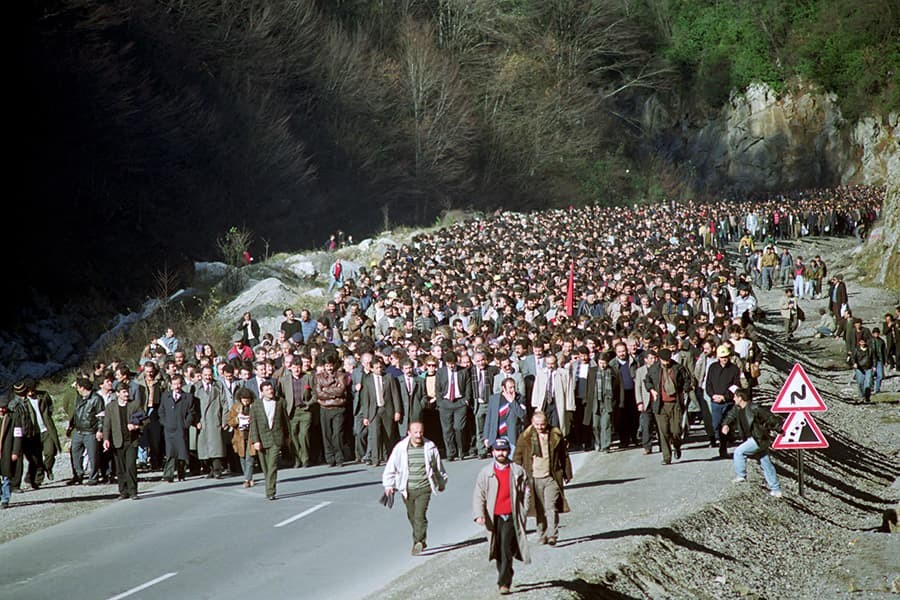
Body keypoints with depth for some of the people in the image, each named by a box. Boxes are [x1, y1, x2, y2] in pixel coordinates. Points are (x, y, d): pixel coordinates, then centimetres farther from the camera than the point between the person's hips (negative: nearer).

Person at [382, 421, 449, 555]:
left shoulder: (430, 447, 0)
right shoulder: (400, 448, -2)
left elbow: (438, 467, 14)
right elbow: (391, 467, 5)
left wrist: (442, 483, 25)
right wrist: (389, 484, 1)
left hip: (424, 489, -2)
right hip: (407, 489, 2)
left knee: (420, 516, -15)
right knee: (412, 517, 12)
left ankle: (419, 542, -14)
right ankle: (420, 541, 30)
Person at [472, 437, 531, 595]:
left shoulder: (518, 471, 5)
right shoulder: (486, 473, 6)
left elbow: (526, 493, 10)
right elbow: (478, 495, 3)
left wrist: (523, 514, 3)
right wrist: (479, 514, -10)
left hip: (511, 517, -2)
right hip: (494, 518, 2)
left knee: (506, 550, -13)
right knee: (498, 552, 9)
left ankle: (504, 583, -14)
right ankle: (505, 579, 24)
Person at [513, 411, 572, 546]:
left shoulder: (556, 435, 3)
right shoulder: (525, 437, 1)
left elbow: (564, 456, 12)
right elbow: (517, 458, 8)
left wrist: (567, 474, 14)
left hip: (551, 478, -1)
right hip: (534, 478, 1)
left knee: (551, 508, -10)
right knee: (539, 509, 6)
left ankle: (552, 535, -10)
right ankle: (542, 535, 16)